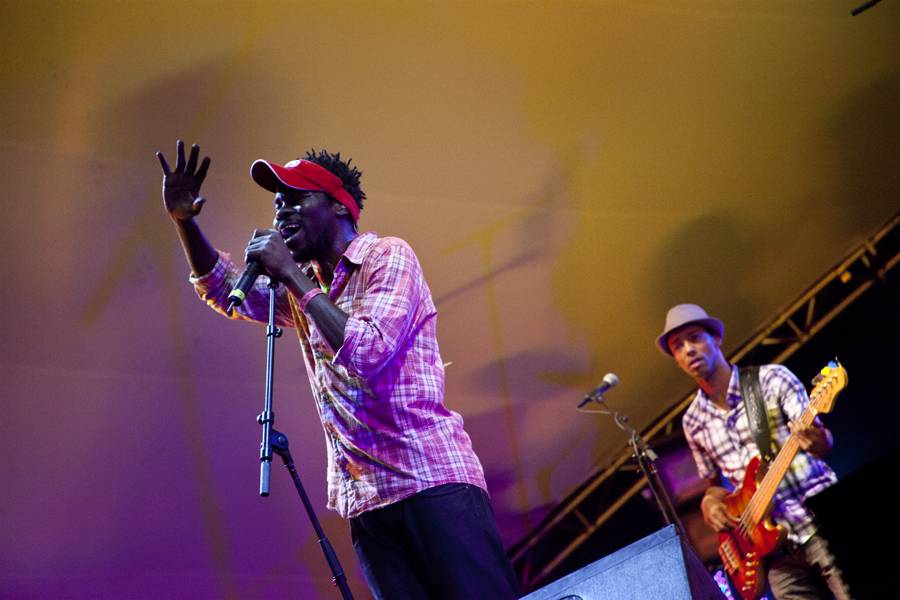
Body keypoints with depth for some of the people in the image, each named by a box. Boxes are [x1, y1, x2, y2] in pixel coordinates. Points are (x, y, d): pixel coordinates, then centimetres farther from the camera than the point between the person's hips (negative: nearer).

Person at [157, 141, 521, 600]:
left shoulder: (388, 256, -1)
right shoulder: (300, 287, 21)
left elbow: (367, 352, -15)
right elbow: (224, 289, 25)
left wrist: (292, 276, -11)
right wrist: (183, 221, 9)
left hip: (433, 481, -6)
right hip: (366, 503, 6)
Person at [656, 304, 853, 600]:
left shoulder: (772, 379, -1)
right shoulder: (693, 421, 10)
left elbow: (823, 441, -7)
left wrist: (815, 440, -31)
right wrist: (710, 500, -1)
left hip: (819, 521, -3)